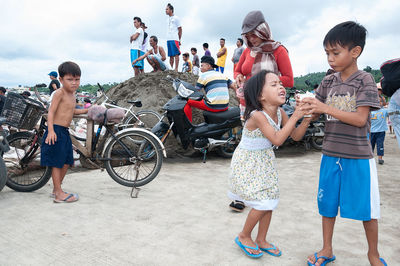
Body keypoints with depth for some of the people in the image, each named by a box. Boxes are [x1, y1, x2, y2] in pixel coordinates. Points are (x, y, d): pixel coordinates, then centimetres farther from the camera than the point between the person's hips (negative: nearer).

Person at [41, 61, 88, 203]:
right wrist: (50, 130, -26)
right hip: (56, 131, -9)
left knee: (66, 162, 14)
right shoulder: (59, 93, -13)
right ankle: (59, 194, 6)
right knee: (57, 163, -2)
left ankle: (56, 189, 28)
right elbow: (51, 112, -17)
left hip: (65, 132, 9)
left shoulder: (72, 95, 14)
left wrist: (86, 110, 27)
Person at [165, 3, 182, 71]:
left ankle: (176, 69, -11)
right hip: (168, 39, 7)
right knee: (171, 55, 6)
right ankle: (171, 68, 8)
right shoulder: (168, 19, 21)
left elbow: (180, 29, 0)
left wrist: (179, 39, -4)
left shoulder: (176, 18, 2)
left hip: (174, 39, -7)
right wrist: (167, 39, 12)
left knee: (176, 54, -9)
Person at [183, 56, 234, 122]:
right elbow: (235, 87, 10)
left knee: (187, 101, 9)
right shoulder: (222, 75, 15)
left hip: (213, 107, -6)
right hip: (225, 107, 6)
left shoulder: (203, 75, -1)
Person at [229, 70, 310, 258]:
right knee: (262, 203, -5)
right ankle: (243, 237, 20)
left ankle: (261, 240, 29)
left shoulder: (280, 113, -4)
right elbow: (277, 139, -34)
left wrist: (307, 119, -15)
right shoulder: (257, 115, -27)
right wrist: (294, 117, -32)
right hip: (247, 163, -7)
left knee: (269, 200, 10)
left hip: (265, 161, 7)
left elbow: (296, 136, 1)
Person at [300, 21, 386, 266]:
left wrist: (326, 108, -24)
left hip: (358, 156, -4)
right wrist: (307, 107, -15)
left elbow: (360, 119, -18)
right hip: (331, 154, 5)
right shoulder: (328, 81, 4)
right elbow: (317, 114, 7)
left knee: (367, 208, 7)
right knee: (327, 203, 13)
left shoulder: (364, 80, -9)